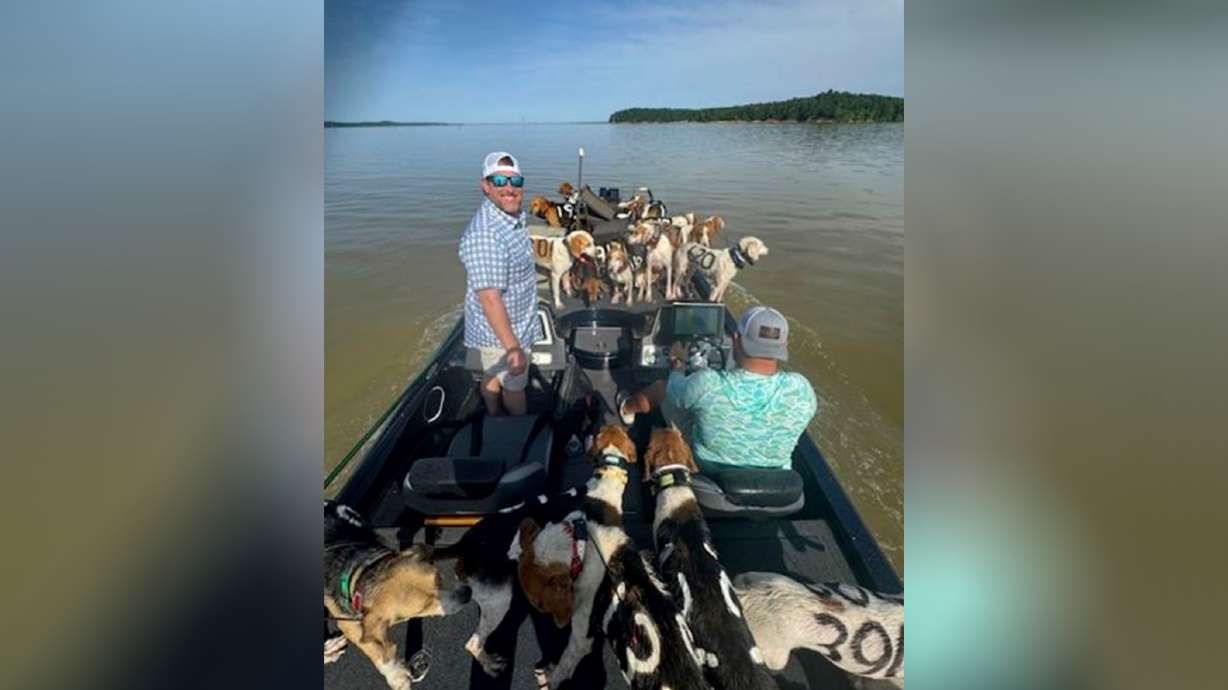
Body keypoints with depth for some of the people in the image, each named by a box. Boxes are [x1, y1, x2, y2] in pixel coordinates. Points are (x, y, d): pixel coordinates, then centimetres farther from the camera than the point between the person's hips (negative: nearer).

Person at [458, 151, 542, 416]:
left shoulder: (513, 217, -1)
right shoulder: (484, 234, -32)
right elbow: (490, 298, -34)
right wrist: (513, 347, -34)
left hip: (513, 322, 9)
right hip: (501, 330, -8)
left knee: (493, 374, 26)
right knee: (514, 385, 13)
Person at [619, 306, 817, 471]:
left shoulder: (707, 385, -34)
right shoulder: (800, 390, -29)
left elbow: (674, 390, -10)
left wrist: (677, 363, 13)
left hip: (705, 470, -2)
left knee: (662, 388, 17)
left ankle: (626, 408, 49)